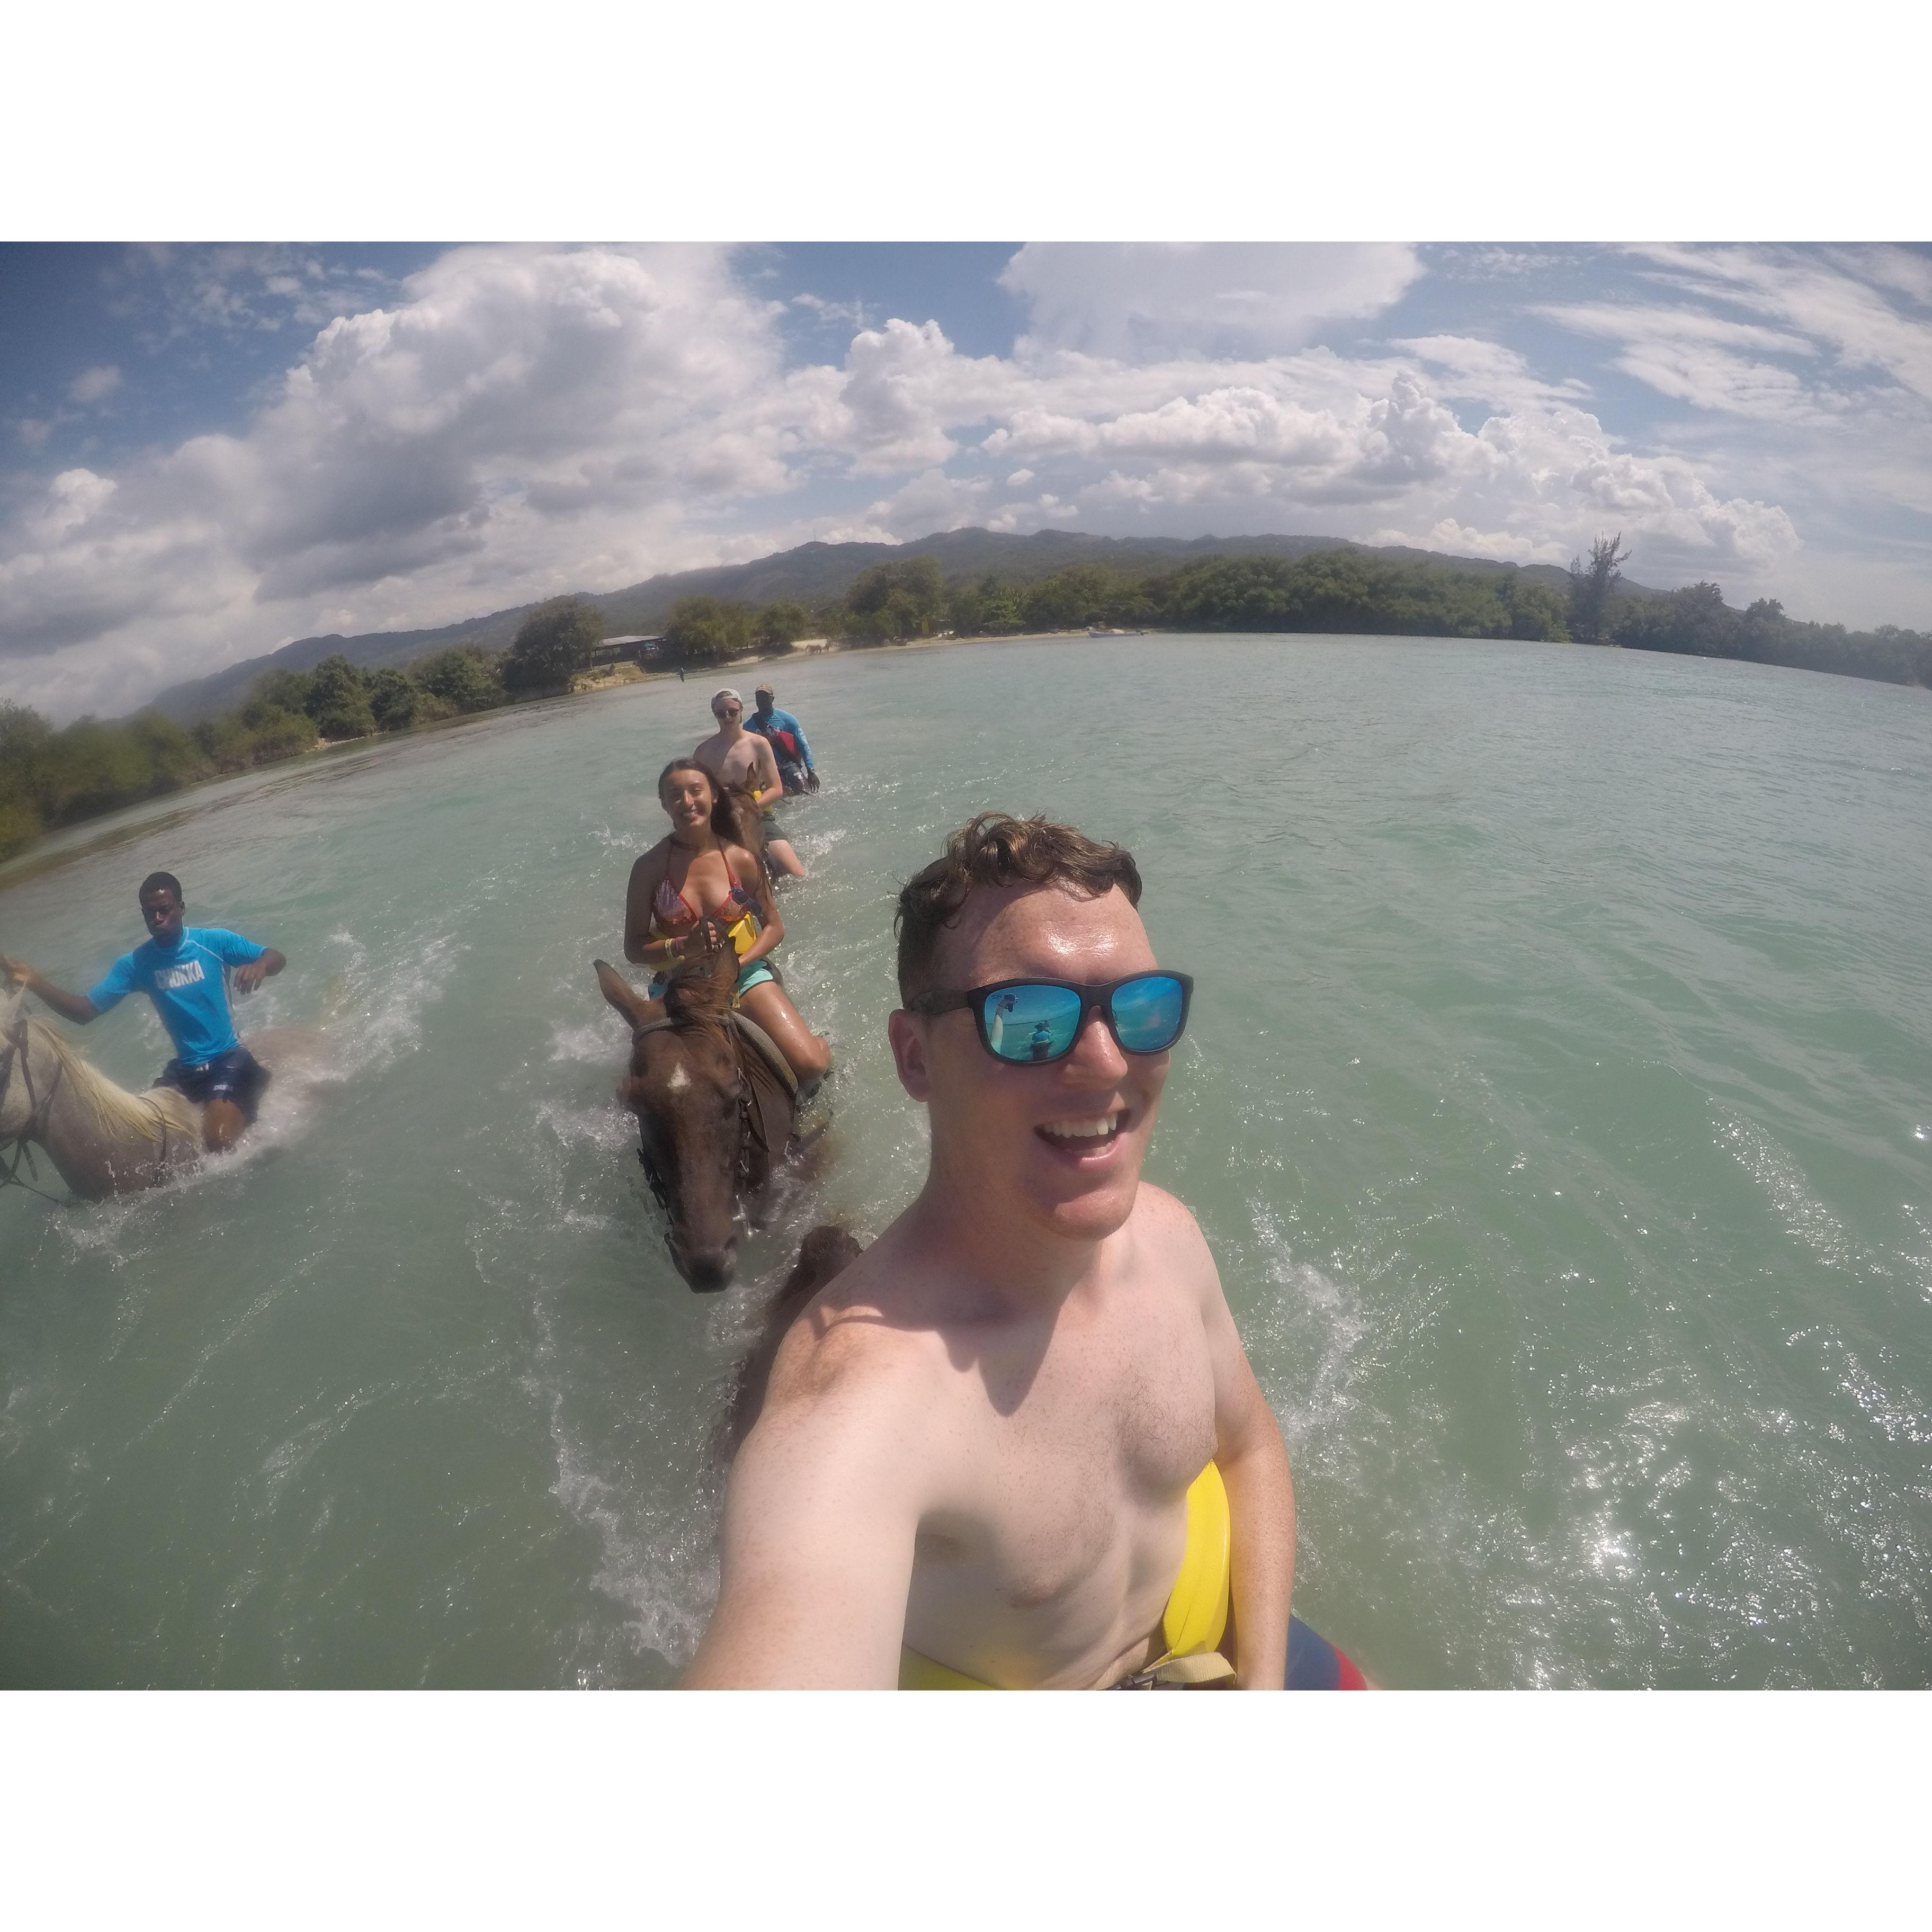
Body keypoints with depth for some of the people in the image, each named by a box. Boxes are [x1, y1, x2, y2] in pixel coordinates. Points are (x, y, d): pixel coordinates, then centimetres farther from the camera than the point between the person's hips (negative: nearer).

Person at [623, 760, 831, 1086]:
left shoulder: (740, 859, -3)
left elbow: (774, 927, 5)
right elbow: (634, 950, -2)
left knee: (811, 1065, -21)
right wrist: (684, 945, -21)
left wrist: (737, 964, -12)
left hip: (743, 975, -1)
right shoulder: (649, 867, -5)